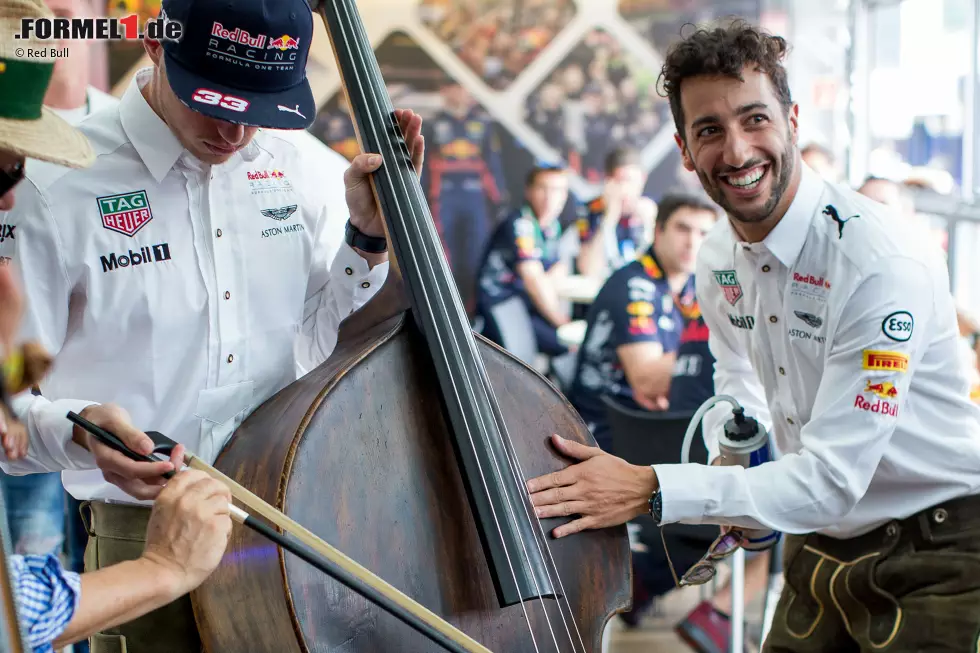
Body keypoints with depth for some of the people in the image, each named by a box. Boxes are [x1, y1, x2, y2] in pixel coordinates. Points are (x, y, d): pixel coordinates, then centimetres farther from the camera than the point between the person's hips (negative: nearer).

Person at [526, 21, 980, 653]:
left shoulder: (885, 264, -27)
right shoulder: (719, 260, -2)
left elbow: (830, 481, -29)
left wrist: (650, 489, -31)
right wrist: (733, 453, -1)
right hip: (820, 544, 7)